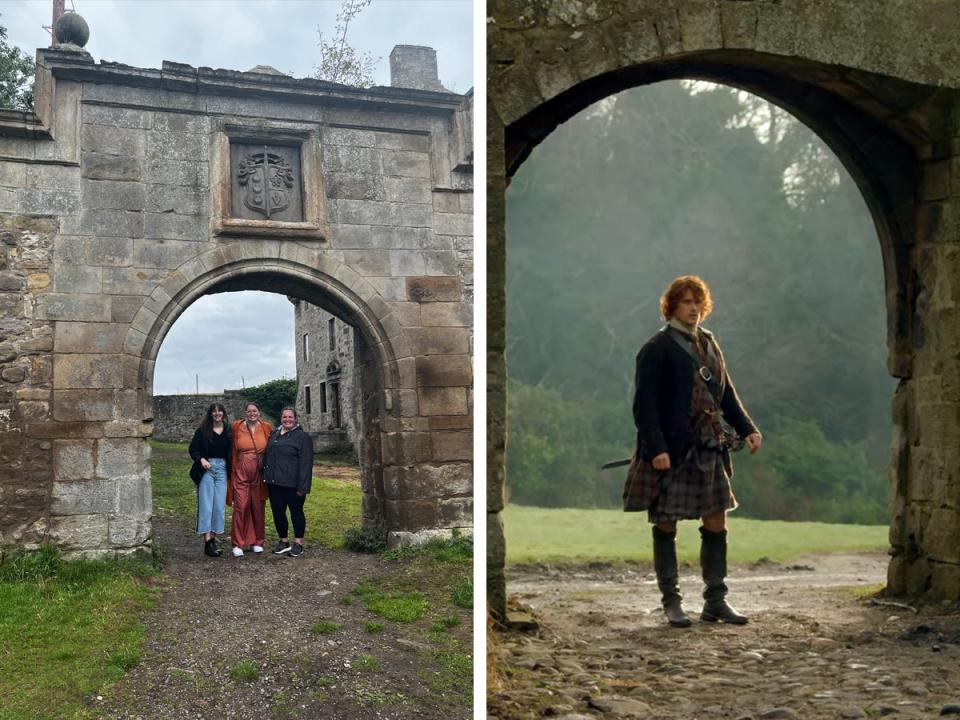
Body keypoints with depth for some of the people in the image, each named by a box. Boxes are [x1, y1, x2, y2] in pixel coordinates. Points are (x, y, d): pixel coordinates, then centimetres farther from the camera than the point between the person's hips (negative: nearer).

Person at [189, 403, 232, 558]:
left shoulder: (228, 431, 7)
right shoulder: (202, 430, 1)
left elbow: (231, 453, 11)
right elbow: (193, 449, 2)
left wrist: (231, 470, 2)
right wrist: (201, 459, -15)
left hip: (222, 469, 3)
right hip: (206, 469, -3)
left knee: (219, 506, 2)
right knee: (205, 505, -6)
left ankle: (213, 538, 11)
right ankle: (207, 542, -9)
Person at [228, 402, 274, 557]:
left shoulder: (266, 428, 2)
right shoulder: (237, 428, 1)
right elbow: (233, 451, 4)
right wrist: (233, 471, 1)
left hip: (259, 473, 1)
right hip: (241, 473, -1)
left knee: (258, 507, 7)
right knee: (241, 507, -5)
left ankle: (257, 542, 18)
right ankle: (238, 544, 0)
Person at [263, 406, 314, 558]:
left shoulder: (303, 437, -7)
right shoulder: (274, 435, 13)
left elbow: (305, 463, -12)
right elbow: (267, 456, 23)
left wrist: (302, 485, -18)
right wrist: (266, 476, 14)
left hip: (292, 484, -6)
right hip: (274, 482, 6)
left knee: (296, 511, 4)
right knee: (277, 512, 9)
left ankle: (298, 543, 14)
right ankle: (283, 541, 22)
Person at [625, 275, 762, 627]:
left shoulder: (708, 343, 14)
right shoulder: (656, 348, -7)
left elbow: (726, 393, 18)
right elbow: (644, 403, -13)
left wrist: (747, 428, 5)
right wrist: (656, 448, -22)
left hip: (709, 449, 7)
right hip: (670, 452, -7)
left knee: (716, 523, 8)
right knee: (666, 524, 3)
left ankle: (715, 601, 18)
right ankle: (671, 602, 14)